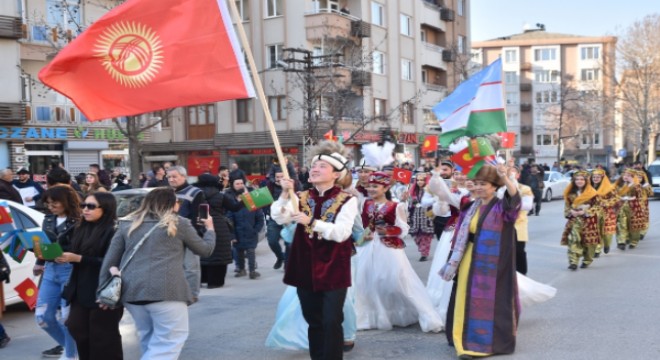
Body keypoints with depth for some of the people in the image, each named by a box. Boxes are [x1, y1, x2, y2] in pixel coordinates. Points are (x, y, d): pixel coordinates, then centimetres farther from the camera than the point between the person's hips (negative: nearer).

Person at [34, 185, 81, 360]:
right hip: (50, 270, 7)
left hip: (70, 271, -7)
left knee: (67, 318, -1)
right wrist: (39, 263, 9)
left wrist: (70, 257, -30)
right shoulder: (48, 220, 12)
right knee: (42, 316, 8)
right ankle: (66, 345, 30)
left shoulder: (79, 221, -11)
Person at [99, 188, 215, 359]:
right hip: (165, 290, -5)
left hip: (132, 290, 5)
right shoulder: (179, 223, 5)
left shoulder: (128, 224, 16)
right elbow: (205, 249, 16)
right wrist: (209, 228, 34)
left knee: (148, 340, 19)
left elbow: (110, 258, 14)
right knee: (170, 340, 1)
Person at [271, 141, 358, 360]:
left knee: (331, 322, -5)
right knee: (313, 322, 13)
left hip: (333, 269, -4)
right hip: (305, 268, 4)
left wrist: (311, 222, -28)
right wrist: (285, 194, -25)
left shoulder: (347, 200, -6)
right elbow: (280, 218, -10)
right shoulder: (301, 198, 6)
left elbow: (341, 233, -19)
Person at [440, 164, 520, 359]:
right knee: (468, 301, 11)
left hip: (492, 263, -6)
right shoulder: (471, 208, 8)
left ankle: (490, 342, 10)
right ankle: (468, 341, 24)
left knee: (491, 301, 0)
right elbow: (461, 237, 13)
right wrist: (454, 262, 13)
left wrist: (505, 178, -51)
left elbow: (514, 198, -33)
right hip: (470, 261, 6)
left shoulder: (501, 207, -9)